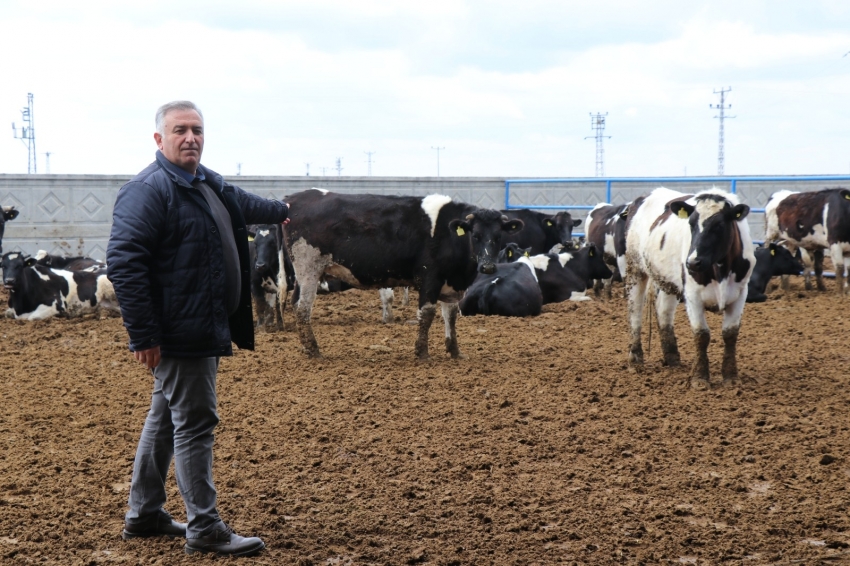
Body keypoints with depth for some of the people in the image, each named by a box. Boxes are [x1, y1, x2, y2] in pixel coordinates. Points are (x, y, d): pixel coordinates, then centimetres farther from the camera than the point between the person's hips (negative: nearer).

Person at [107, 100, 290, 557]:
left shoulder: (208, 183, 14)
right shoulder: (148, 191, -16)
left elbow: (242, 204, 38)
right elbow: (123, 262, -22)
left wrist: (278, 210, 55)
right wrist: (143, 336, -25)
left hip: (204, 329, 10)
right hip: (178, 332, -10)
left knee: (166, 418, 17)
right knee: (195, 422, -7)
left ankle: (144, 515, 29)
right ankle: (204, 529, 0)